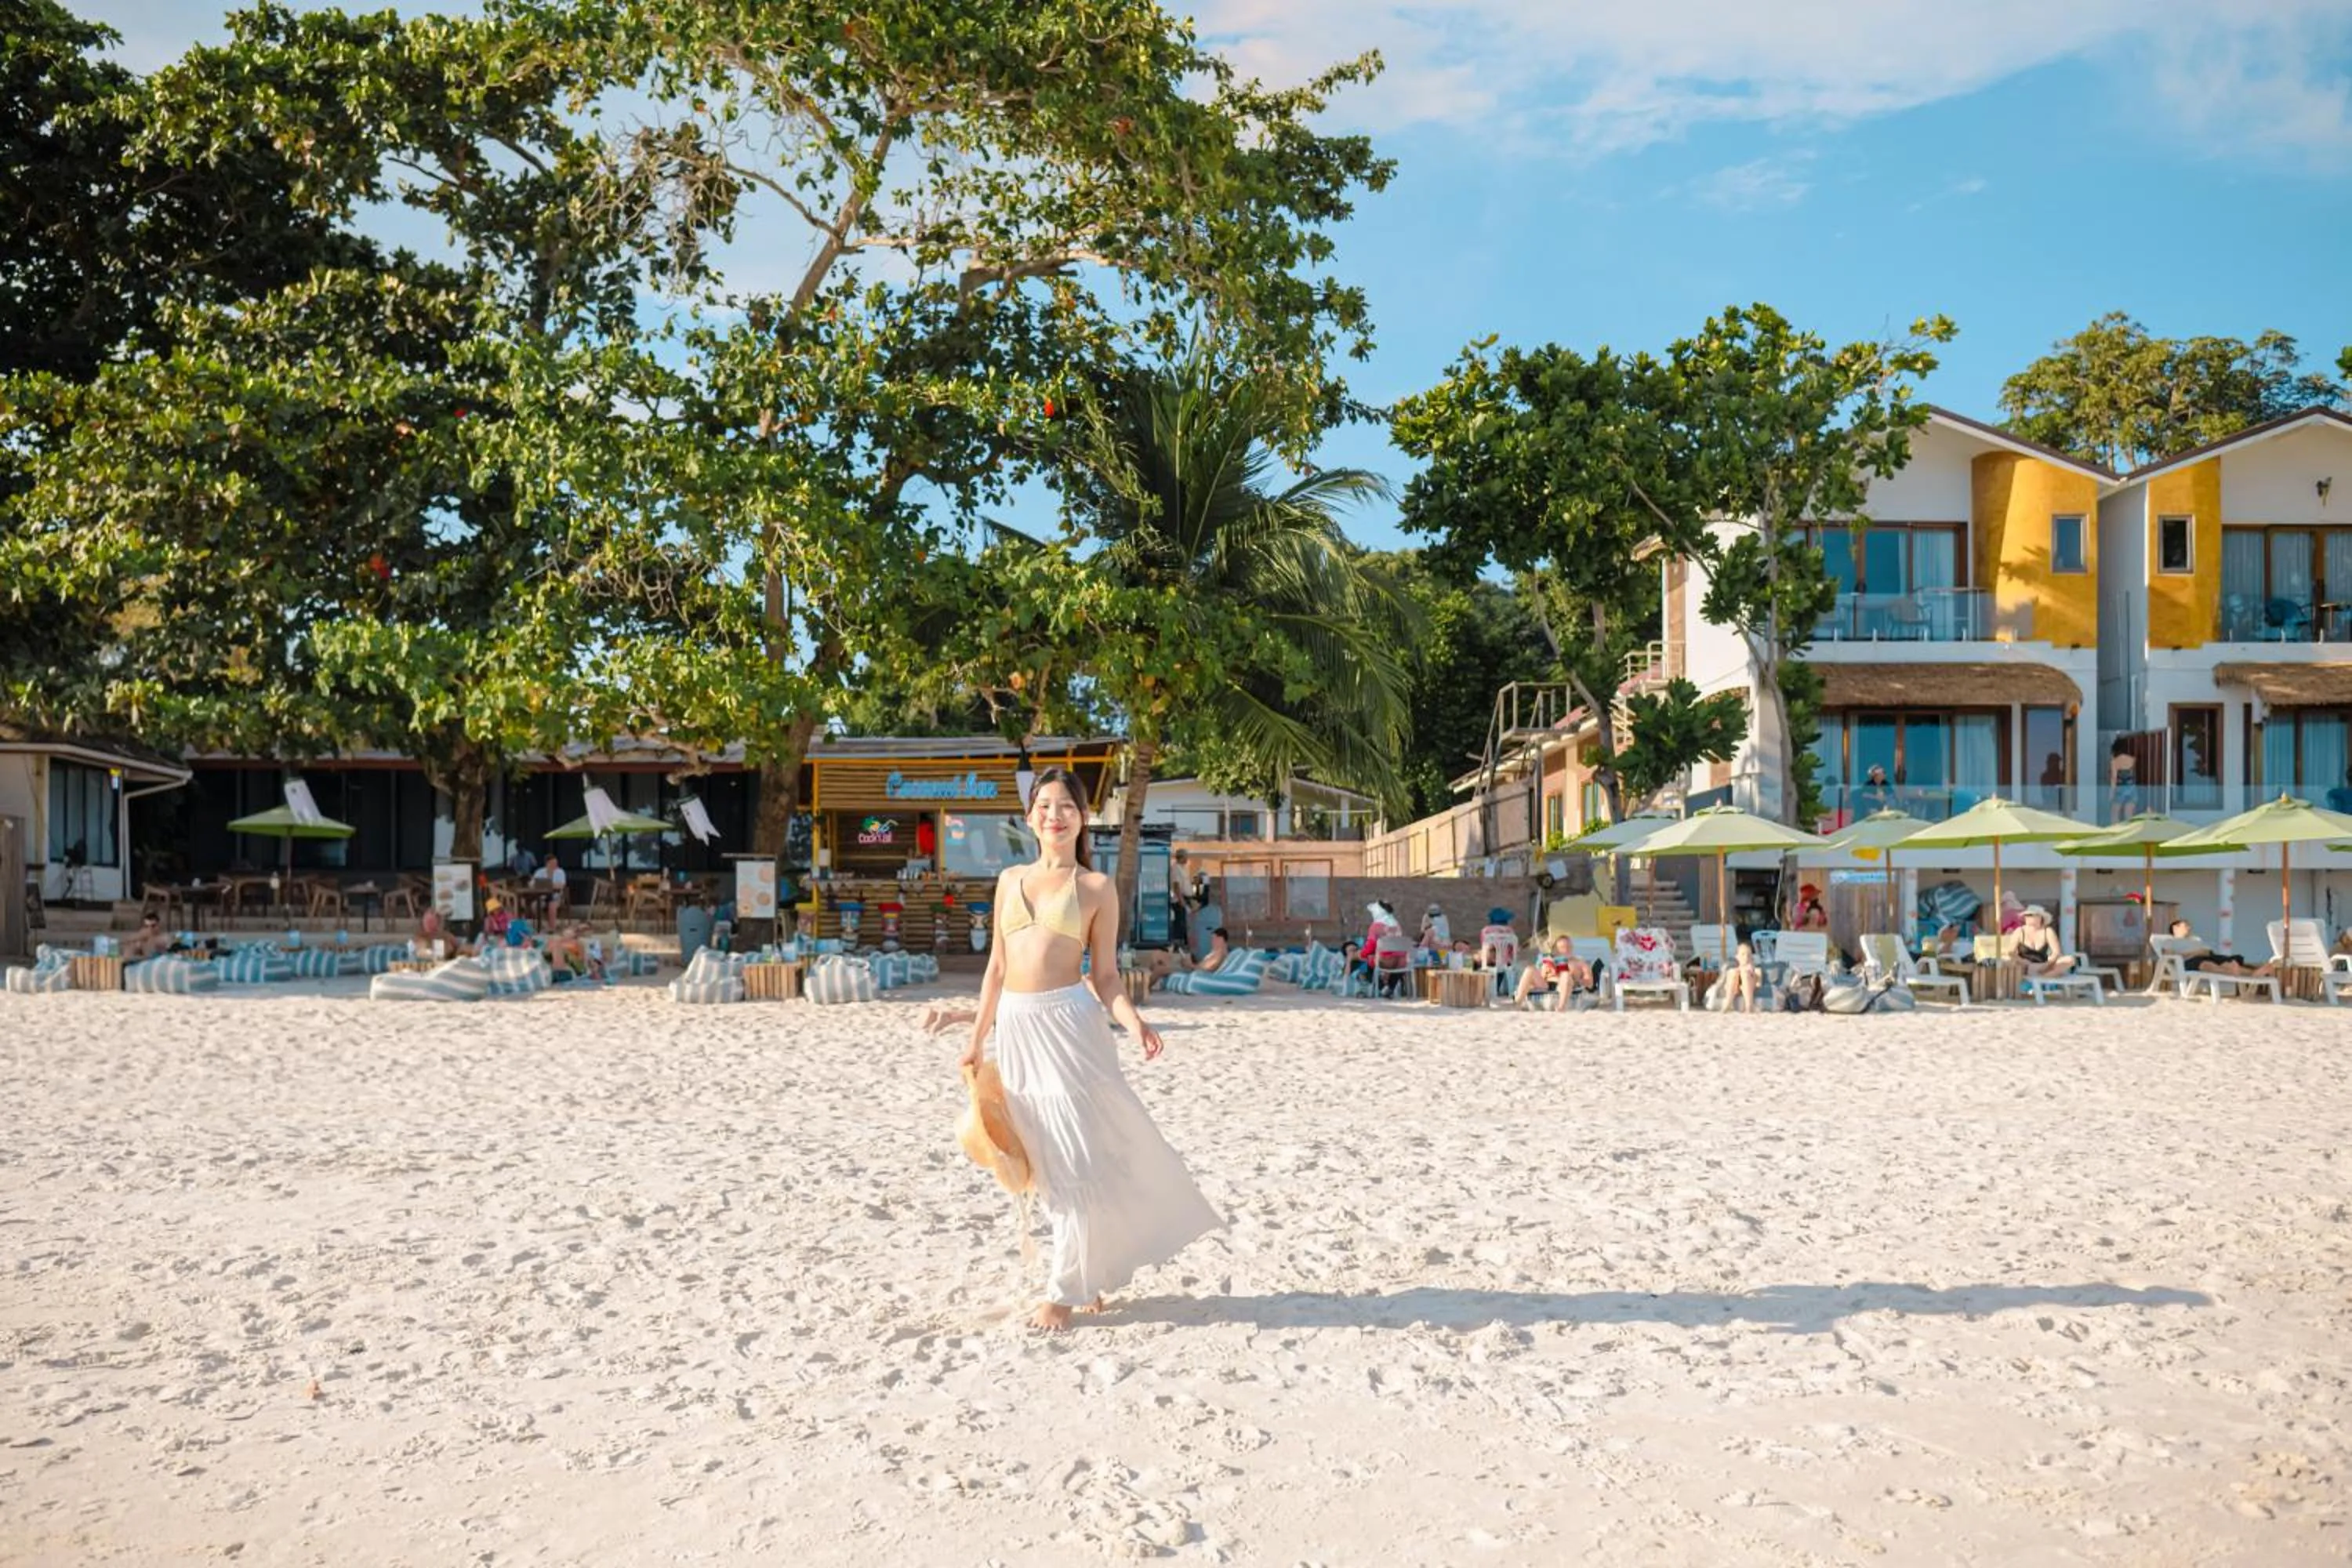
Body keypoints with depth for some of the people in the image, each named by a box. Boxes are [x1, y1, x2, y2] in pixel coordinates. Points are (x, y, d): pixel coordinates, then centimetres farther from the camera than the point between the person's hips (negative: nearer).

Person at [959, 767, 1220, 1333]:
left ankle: (1065, 1290, 8)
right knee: (1046, 1163, 9)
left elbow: (1105, 974, 1)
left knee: (1075, 1159, -3)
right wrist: (978, 1037, 14)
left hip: (1068, 1021, -4)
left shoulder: (1096, 887, 2)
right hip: (1015, 1026, 4)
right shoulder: (1010, 880, 13)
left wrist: (1133, 1021, -16)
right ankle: (1091, 1272, 24)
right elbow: (997, 966, 16)